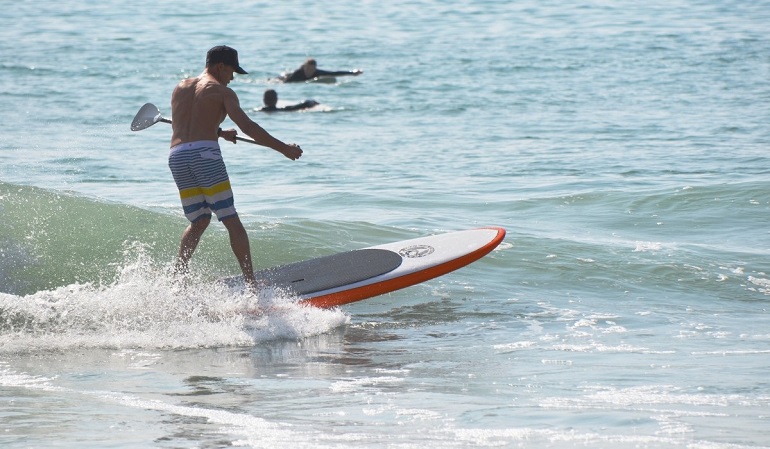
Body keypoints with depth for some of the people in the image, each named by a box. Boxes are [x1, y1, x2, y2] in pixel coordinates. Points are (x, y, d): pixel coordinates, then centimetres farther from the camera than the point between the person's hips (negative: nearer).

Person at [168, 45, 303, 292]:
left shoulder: (180, 88, 23)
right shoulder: (222, 91, 6)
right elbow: (248, 127, -4)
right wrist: (283, 148, -2)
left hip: (176, 156, 6)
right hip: (205, 153, -6)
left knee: (199, 221, 20)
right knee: (232, 222, -3)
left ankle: (177, 275, 5)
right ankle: (251, 284, -9)